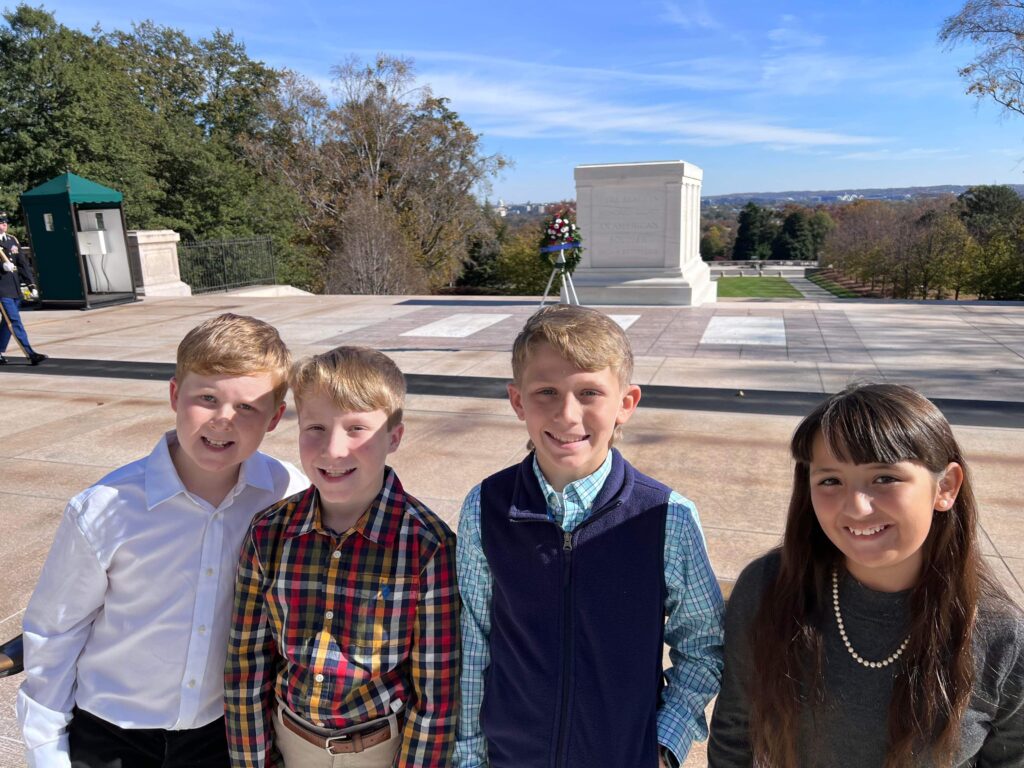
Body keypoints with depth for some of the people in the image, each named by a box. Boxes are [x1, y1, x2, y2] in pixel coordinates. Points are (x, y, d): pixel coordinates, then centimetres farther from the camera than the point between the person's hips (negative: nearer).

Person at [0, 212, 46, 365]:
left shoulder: (13, 240, 15)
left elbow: (23, 263, 15)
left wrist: (31, 285, 10)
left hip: (15, 288, 7)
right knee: (15, 321, -11)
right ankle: (30, 354, -15)